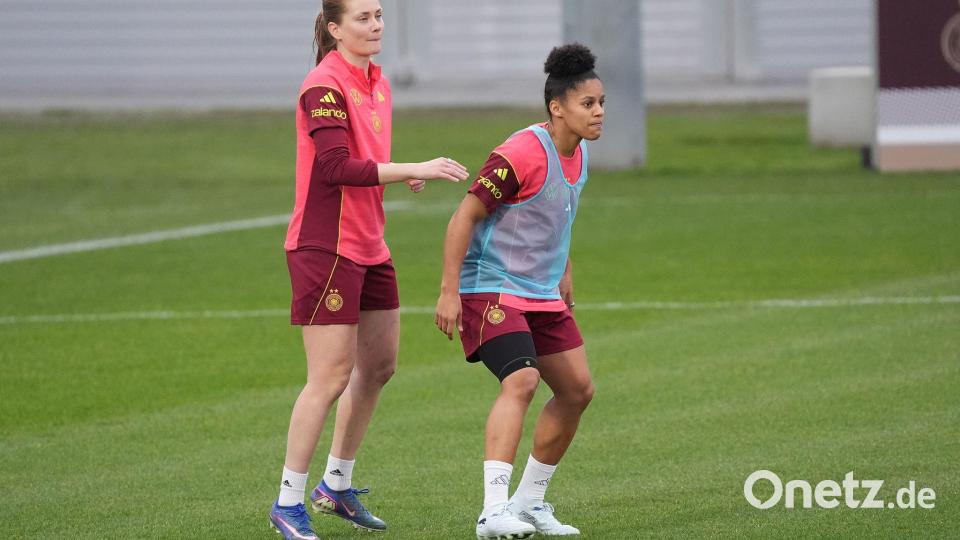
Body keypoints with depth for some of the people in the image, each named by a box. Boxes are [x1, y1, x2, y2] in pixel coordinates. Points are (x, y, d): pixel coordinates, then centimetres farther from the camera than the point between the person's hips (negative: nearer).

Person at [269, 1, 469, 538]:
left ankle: (337, 486, 29)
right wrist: (415, 169, -25)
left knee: (379, 364, 14)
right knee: (332, 376, -9)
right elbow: (337, 166, -25)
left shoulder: (376, 82, 12)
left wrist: (406, 174, -1)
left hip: (369, 247, 9)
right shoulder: (325, 85, -16)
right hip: (326, 247, -9)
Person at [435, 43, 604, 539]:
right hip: (492, 288, -9)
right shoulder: (521, 155, -21)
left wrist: (564, 271, 27)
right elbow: (464, 218, -20)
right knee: (522, 380, -27)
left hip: (543, 294, 9)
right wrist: (449, 292, -22)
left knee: (577, 390, 9)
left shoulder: (576, 153, 7)